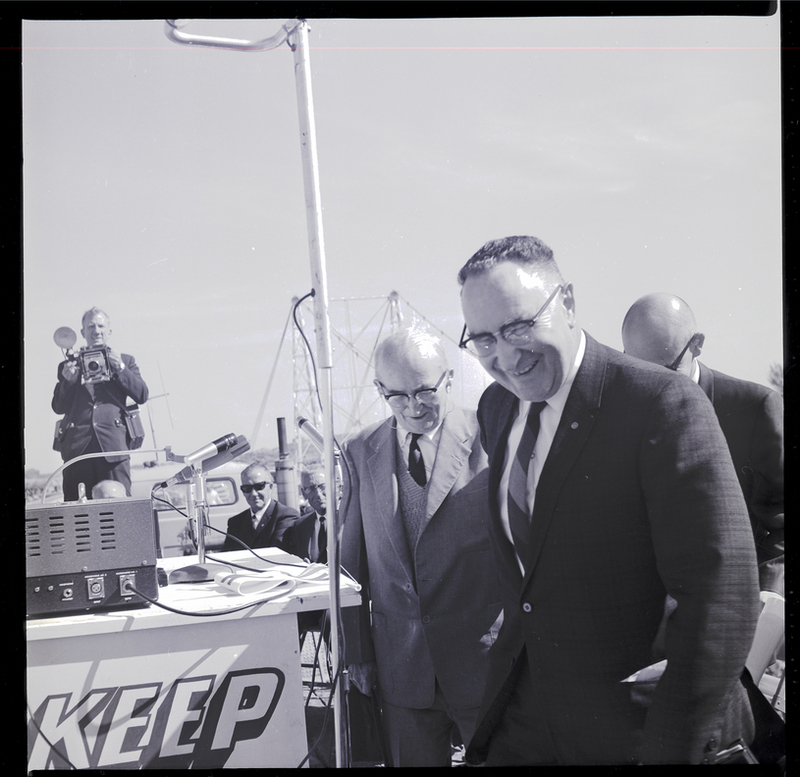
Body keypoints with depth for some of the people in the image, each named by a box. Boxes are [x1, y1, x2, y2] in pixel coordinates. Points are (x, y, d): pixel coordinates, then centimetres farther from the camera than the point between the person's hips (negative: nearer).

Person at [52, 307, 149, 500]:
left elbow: (142, 395, 6)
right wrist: (68, 381, -3)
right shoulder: (69, 365, 19)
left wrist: (120, 369, -5)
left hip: (113, 445, -1)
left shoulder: (125, 361, 18)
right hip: (77, 446, 1)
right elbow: (58, 407, 14)